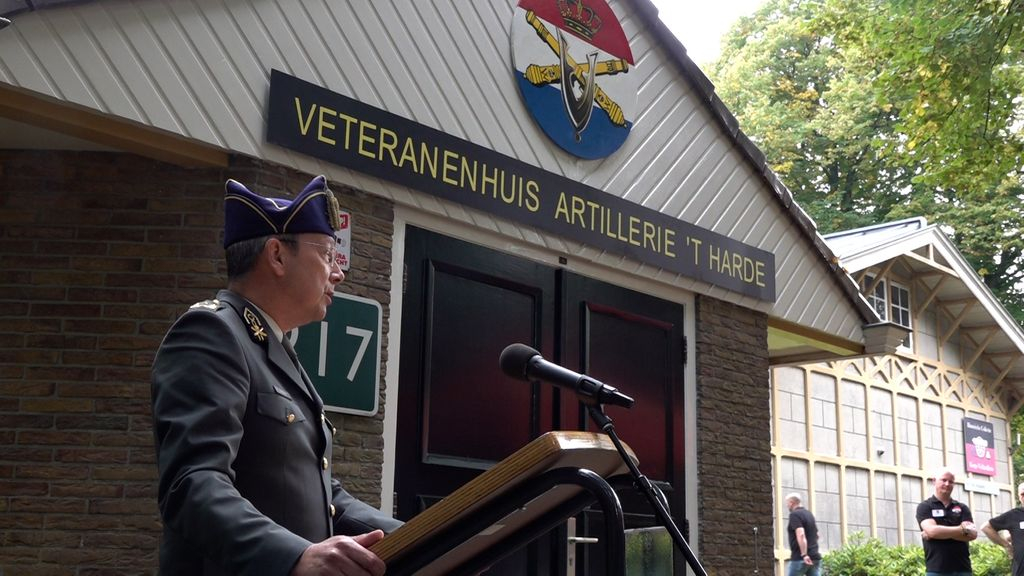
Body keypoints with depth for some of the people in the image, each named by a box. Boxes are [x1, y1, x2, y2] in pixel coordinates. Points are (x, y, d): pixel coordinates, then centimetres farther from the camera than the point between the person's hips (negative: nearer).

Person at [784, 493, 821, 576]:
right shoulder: (809, 514, 18)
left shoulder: (794, 514, -10)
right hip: (814, 557, 8)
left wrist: (804, 555, -28)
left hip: (800, 558, -8)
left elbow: (801, 535, -23)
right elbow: (816, 535, 26)